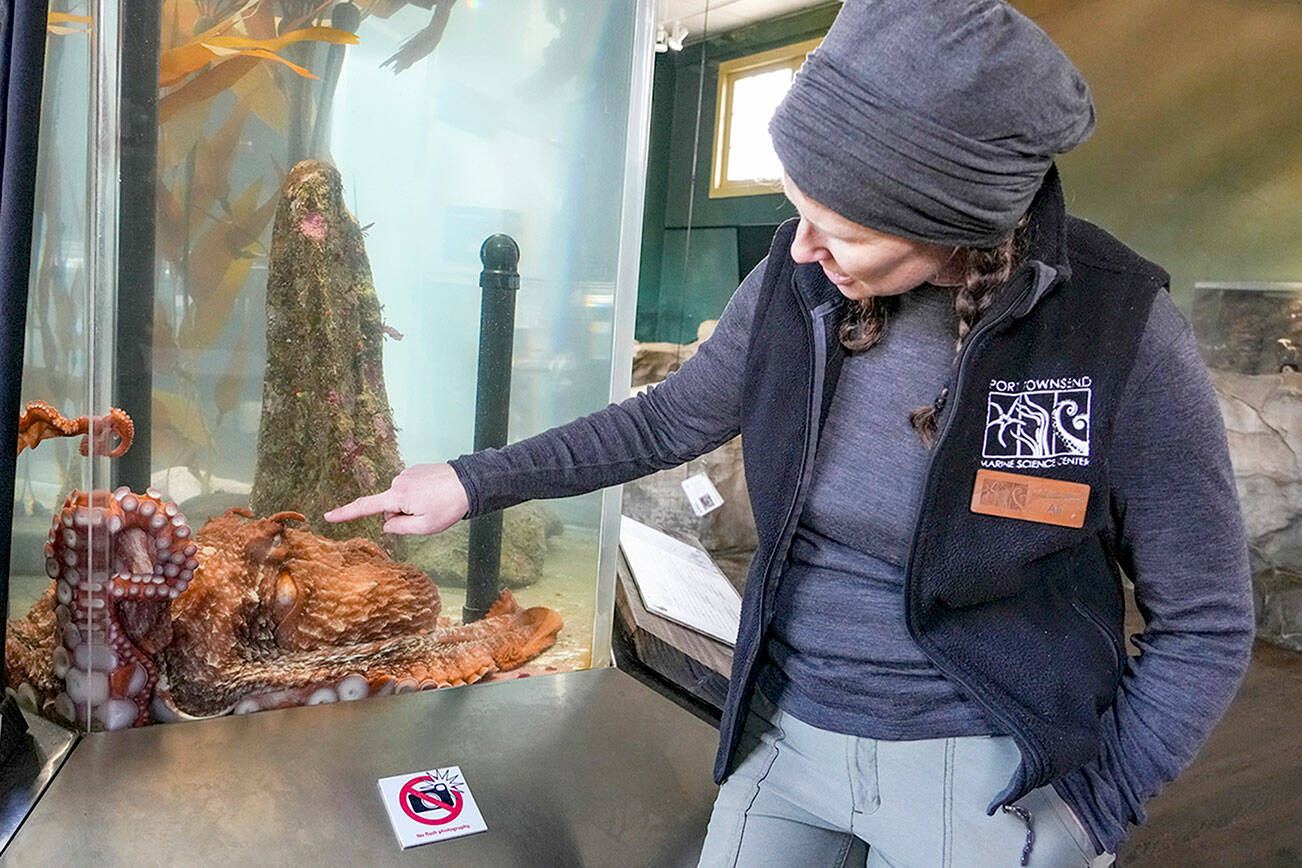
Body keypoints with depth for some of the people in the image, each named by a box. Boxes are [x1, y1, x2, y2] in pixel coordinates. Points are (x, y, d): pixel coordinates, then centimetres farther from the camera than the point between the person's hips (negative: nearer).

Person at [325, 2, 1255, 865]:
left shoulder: (1121, 335, -20)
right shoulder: (798, 279, -10)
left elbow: (1205, 623, -9)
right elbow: (668, 419, 5)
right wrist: (476, 481, 5)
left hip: (983, 767, -3)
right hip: (787, 731, 4)